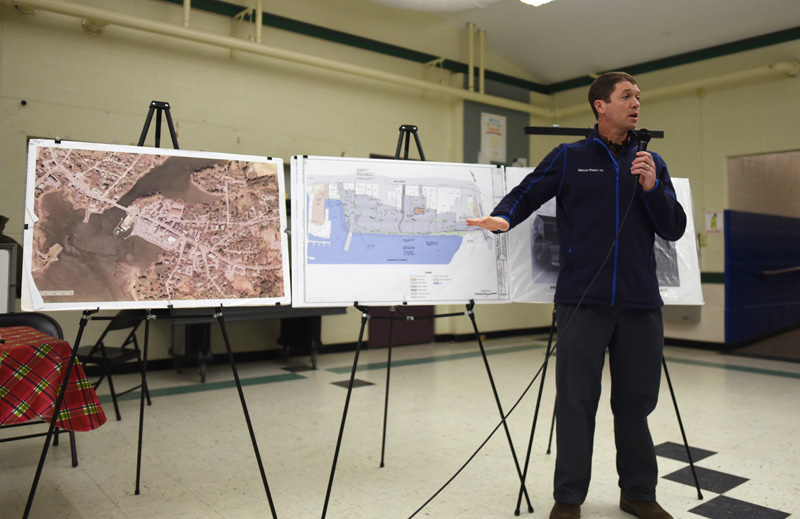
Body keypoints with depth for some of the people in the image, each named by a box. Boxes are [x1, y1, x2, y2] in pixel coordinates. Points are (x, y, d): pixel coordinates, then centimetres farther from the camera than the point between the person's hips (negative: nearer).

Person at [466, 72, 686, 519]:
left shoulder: (652, 162, 14)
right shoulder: (569, 158, 6)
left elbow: (674, 230, 10)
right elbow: (527, 193, 5)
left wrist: (652, 187, -6)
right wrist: (503, 217, -16)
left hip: (641, 304, 3)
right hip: (583, 302, -3)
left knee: (637, 399, 11)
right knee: (577, 402, 0)